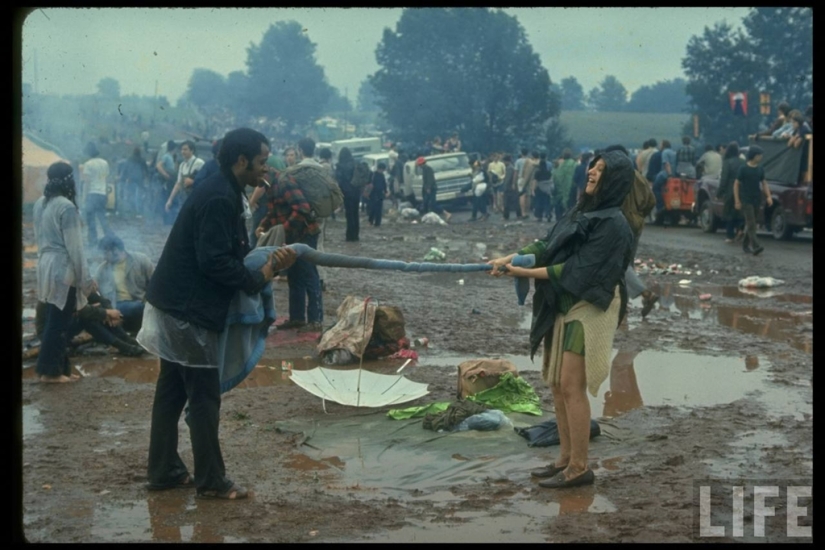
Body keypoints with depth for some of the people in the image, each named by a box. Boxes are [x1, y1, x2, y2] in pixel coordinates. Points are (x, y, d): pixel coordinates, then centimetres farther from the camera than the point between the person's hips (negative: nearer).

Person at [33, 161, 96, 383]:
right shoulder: (66, 207, -17)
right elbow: (74, 246, -16)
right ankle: (50, 371, 5)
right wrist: (85, 278, -10)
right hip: (63, 269, -8)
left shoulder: (40, 203, 8)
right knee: (58, 323, 0)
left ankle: (57, 367, 18)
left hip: (46, 267, 8)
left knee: (53, 320, 13)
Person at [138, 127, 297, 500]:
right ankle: (211, 481, 8)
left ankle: (163, 471, 24)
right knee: (204, 397, -1)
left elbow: (232, 252, 15)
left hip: (178, 306, 11)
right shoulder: (219, 199, -20)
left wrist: (268, 262, 2)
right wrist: (259, 278, -14)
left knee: (172, 391, 15)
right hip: (187, 310, -10)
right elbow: (214, 261, -25)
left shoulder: (224, 194, 13)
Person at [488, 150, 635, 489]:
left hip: (589, 309, -9)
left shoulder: (612, 224, -15)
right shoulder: (581, 211, 11)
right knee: (557, 385, 11)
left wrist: (525, 273, -20)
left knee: (571, 387, -7)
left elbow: (577, 269, -20)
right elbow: (547, 246, 7)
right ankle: (566, 458, 21)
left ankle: (579, 467, 2)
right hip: (563, 306, 9)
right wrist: (510, 258, -8)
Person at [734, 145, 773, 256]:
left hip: (757, 200, 6)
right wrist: (737, 201, -9)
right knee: (751, 223, -13)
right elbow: (736, 184, -5)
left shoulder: (760, 169, 8)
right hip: (746, 200, -5)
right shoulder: (743, 169, -8)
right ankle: (756, 246, -23)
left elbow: (764, 183, 16)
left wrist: (768, 196, 1)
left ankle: (745, 244, 23)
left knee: (750, 223, 12)